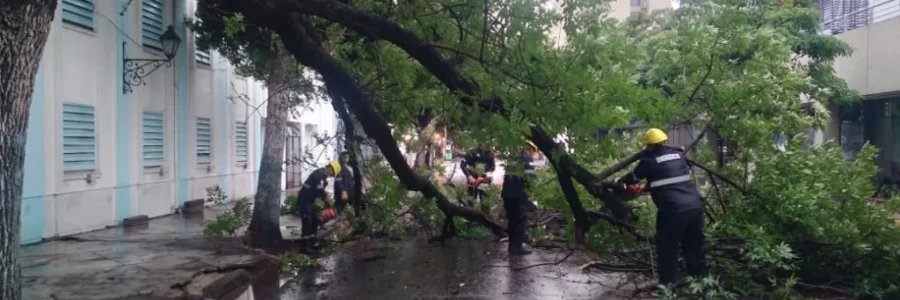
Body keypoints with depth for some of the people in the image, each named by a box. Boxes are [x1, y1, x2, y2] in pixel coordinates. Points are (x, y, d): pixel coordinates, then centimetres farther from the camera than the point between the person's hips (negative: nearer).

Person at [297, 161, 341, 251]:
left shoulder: (321, 174, 13)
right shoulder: (320, 175, -20)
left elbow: (320, 191, 18)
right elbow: (320, 192, -24)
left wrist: (326, 202, 10)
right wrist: (328, 202, -11)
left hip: (309, 201, 11)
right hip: (304, 201, -11)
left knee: (314, 221, 15)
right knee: (307, 223, -10)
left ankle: (312, 243, 23)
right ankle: (304, 247, -7)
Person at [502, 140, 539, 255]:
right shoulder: (528, 158, -2)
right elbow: (529, 175, -13)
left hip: (507, 191, 7)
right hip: (518, 192, -7)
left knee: (512, 219, 15)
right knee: (521, 220, 1)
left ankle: (513, 245, 21)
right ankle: (517, 246, -1)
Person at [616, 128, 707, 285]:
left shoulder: (649, 159, 2)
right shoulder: (679, 154, 16)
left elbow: (634, 177, 18)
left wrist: (619, 181, 40)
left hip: (673, 210, -5)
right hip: (695, 205, 5)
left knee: (667, 249, 7)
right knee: (694, 247, 17)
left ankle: (667, 284, 12)